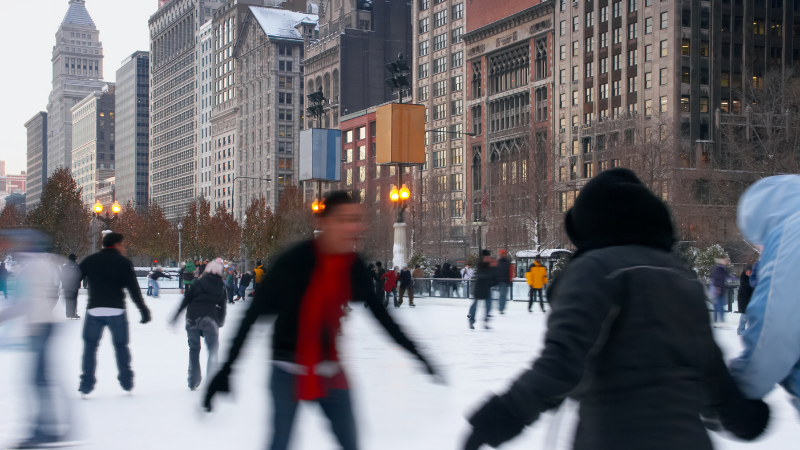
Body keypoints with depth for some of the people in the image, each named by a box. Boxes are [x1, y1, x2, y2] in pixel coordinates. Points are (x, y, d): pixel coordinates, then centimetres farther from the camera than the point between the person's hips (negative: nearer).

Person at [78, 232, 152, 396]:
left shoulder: (89, 260, 10)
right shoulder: (124, 262, 3)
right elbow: (134, 288, -3)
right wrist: (143, 310, 0)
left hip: (94, 310, 1)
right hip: (116, 310, -1)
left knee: (90, 346, 9)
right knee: (121, 345, 13)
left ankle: (87, 383, 3)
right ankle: (126, 381, 14)